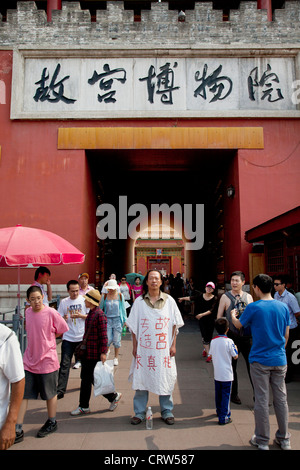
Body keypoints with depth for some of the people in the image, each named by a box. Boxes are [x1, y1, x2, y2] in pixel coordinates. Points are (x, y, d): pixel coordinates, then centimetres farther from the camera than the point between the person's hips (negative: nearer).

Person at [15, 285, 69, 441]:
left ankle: (52, 423, 34)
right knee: (22, 394, 6)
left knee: (50, 394, 13)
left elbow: (62, 330, -4)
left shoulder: (51, 313, -16)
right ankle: (18, 430, 19)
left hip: (47, 360, -4)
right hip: (29, 360, 5)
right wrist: (38, 340, 4)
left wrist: (47, 340, -3)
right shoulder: (27, 312, 1)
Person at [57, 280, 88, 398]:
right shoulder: (63, 302, 2)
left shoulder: (84, 300, -1)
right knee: (65, 364, -4)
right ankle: (60, 390, 1)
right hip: (68, 338, 0)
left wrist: (80, 315, -17)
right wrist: (64, 318, -19)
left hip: (82, 337, 0)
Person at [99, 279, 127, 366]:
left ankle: (116, 358, 19)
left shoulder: (120, 296, 0)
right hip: (107, 319, 0)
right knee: (108, 339, -2)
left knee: (116, 340, 3)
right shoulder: (104, 296, 0)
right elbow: (100, 308, 8)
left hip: (117, 319, 0)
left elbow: (123, 308, 6)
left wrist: (125, 320, 6)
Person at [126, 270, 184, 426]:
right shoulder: (139, 301, 2)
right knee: (141, 378, 5)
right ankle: (139, 412, 21)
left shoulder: (169, 300, 3)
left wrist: (173, 345, 0)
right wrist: (134, 346, 0)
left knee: (165, 379, 6)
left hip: (164, 348, 0)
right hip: (144, 348, 0)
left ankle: (167, 411, 25)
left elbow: (175, 325, 5)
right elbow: (133, 326, 4)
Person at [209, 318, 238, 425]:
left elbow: (211, 355, 7)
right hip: (227, 374, -5)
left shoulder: (213, 341, -2)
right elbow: (235, 356, -10)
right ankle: (223, 417, 5)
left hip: (217, 373, 5)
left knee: (218, 394, 19)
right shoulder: (229, 341, -16)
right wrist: (235, 348, 8)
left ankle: (219, 411, 35)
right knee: (226, 395, 3)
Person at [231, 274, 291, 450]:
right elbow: (286, 334, 8)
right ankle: (284, 439, 27)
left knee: (261, 400, 6)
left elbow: (239, 324, 3)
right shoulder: (283, 307, -1)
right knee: (281, 398, 15)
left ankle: (262, 440, 18)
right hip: (280, 360, 4)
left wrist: (233, 315, 25)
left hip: (260, 360, -4)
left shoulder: (254, 308, -13)